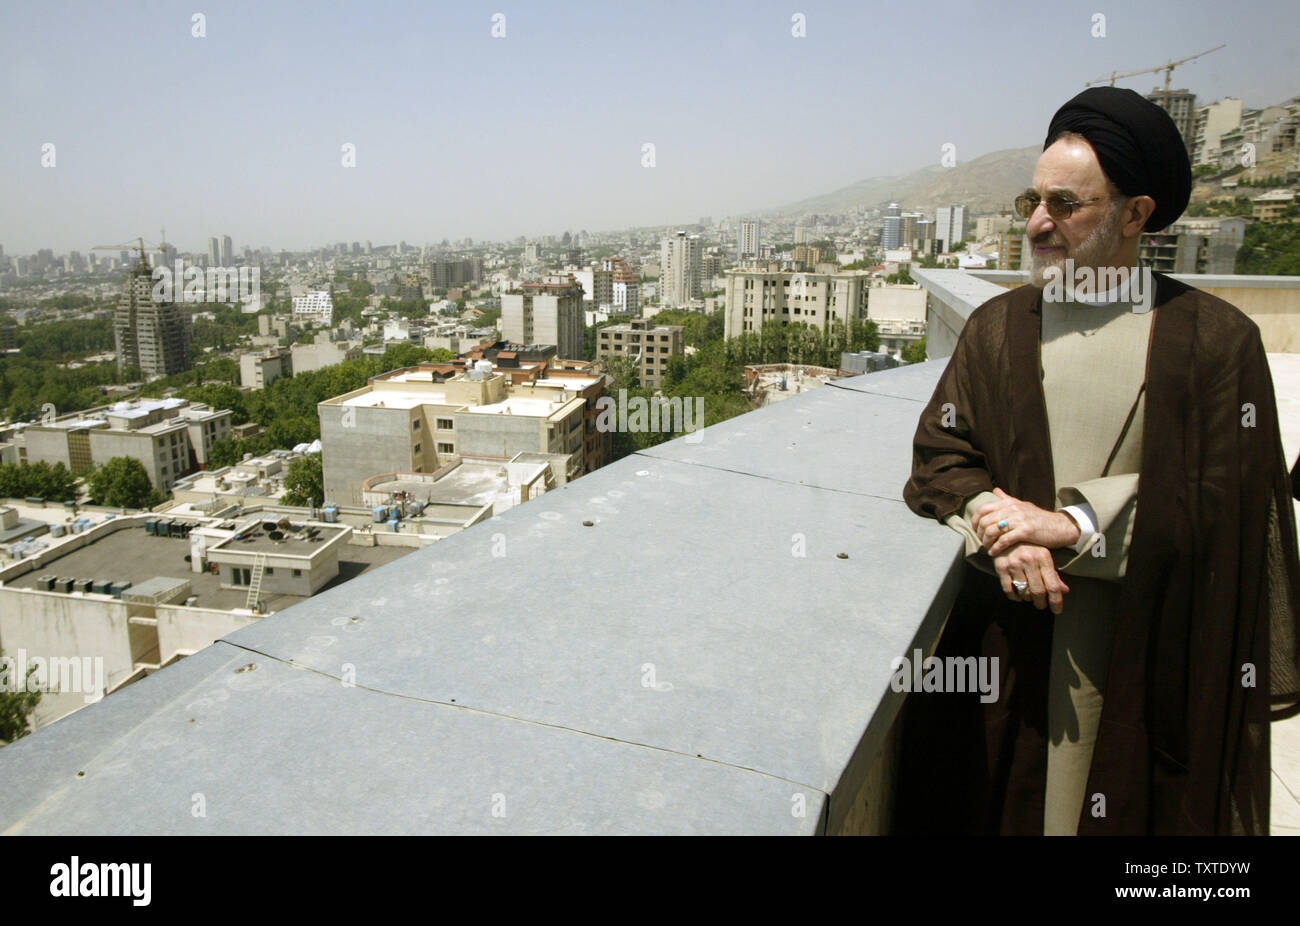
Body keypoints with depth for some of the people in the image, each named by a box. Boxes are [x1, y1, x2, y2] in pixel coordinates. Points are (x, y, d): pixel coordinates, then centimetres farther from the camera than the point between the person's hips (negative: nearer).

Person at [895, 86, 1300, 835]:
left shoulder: (1217, 340, -3)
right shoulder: (997, 327, 4)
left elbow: (1222, 505, -8)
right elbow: (940, 451, -1)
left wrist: (1071, 525, -18)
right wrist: (1001, 529, -20)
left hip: (1147, 652, -1)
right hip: (1004, 641, 2)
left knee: (1125, 804, 12)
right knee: (997, 804, 13)